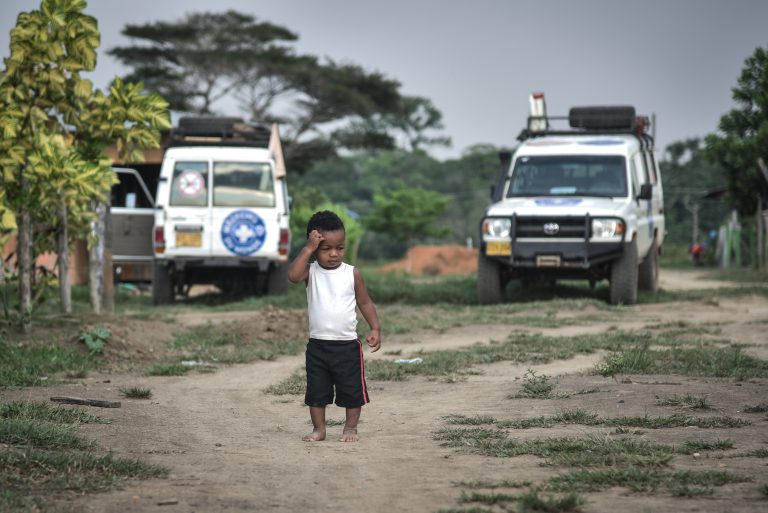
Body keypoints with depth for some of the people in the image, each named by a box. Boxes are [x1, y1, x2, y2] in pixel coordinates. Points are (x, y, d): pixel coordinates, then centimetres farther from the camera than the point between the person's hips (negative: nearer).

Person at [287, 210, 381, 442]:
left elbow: (365, 302, 4)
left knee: (351, 389, 6)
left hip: (347, 345, 0)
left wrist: (375, 328, -6)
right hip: (318, 344, 1)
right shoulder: (311, 271, -5)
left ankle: (350, 427, 20)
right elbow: (293, 275, -27)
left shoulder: (352, 273, -3)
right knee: (317, 390, 8)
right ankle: (319, 428, 20)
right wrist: (308, 249, -25)